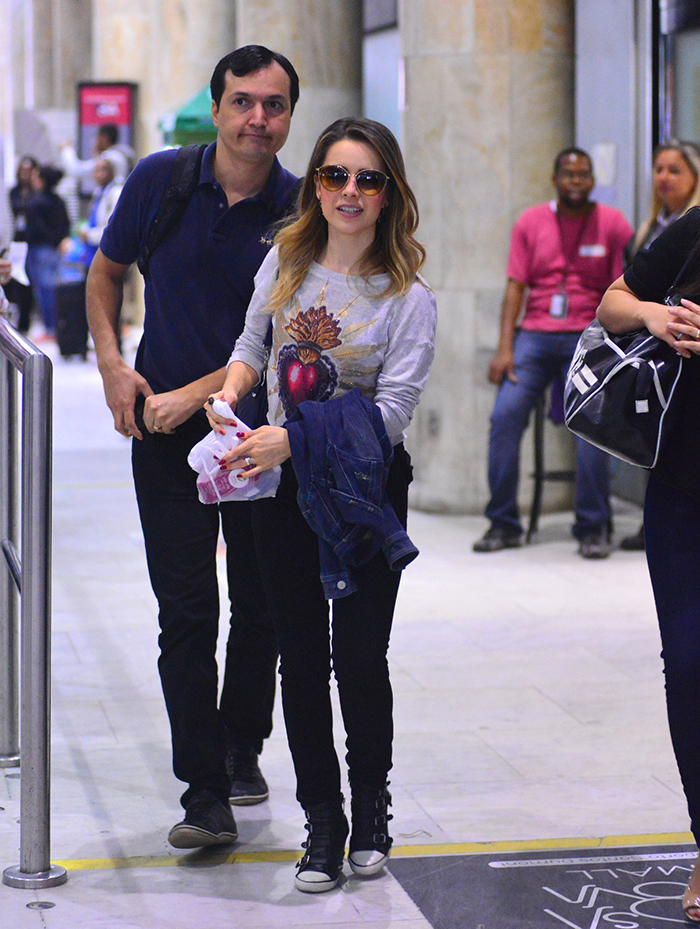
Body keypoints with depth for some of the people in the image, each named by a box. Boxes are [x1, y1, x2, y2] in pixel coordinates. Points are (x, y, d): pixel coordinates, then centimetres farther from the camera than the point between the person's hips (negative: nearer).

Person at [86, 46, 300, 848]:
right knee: (187, 611, -5)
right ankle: (205, 793, -3)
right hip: (164, 430, 0)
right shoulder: (161, 180, -3)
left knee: (261, 607, 10)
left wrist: (193, 395, -15)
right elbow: (106, 272, 12)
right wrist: (112, 366, -2)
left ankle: (242, 748, 33)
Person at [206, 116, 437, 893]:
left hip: (367, 490, -3)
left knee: (361, 658, 0)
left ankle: (369, 809, 23)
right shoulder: (285, 261, 2)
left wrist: (292, 439, -26)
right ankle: (322, 822, 18)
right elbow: (253, 344, 17)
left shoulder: (409, 296, -10)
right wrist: (228, 394, -4)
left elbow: (392, 410, -18)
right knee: (301, 656, 6)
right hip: (283, 487, 3)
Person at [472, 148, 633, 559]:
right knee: (506, 413, -19)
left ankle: (593, 528, -13)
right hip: (535, 334, 2)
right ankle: (503, 524, -7)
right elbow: (515, 286, 7)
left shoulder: (613, 224, 5)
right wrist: (505, 348, -4)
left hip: (588, 338, -2)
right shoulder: (531, 223, 10)